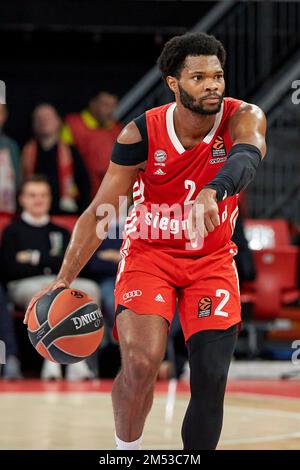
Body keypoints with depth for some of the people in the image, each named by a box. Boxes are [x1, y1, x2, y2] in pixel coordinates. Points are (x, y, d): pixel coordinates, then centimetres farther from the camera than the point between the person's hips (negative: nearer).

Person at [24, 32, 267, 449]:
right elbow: (99, 213, -11)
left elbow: (246, 157, -42)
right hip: (150, 253, -1)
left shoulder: (242, 118, -18)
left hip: (212, 259, 1)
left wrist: (212, 192, -64)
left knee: (210, 381, -7)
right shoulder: (142, 134, -17)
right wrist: (64, 280, -20)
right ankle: (125, 450, 3)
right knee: (141, 364, -21)